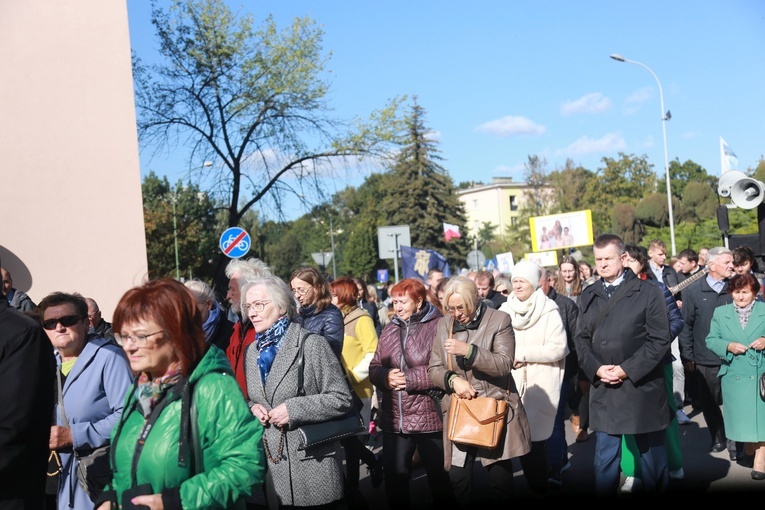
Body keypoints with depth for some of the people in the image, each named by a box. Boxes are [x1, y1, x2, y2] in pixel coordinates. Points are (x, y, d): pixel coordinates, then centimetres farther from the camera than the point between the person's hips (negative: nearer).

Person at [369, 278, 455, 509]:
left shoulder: (439, 325, -11)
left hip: (430, 417, -5)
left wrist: (409, 378, -17)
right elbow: (374, 368, 12)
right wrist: (386, 376, -10)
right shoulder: (390, 328, 9)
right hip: (394, 419, 6)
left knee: (439, 478, 11)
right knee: (394, 477, 15)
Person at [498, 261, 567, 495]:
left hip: (541, 385, -4)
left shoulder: (549, 311, -5)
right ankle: (533, 484, 21)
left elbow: (558, 348, -12)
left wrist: (521, 354, -12)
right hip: (514, 385, 4)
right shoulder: (505, 311, 7)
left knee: (536, 438, -6)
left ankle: (539, 487, 10)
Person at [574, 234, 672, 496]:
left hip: (642, 388, -3)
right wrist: (596, 368, -9)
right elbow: (581, 339, 8)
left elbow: (659, 340, -8)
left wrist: (627, 370, -15)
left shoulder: (648, 292, -4)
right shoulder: (588, 296, 9)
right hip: (603, 390, 3)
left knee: (652, 453, 10)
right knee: (605, 457, 7)